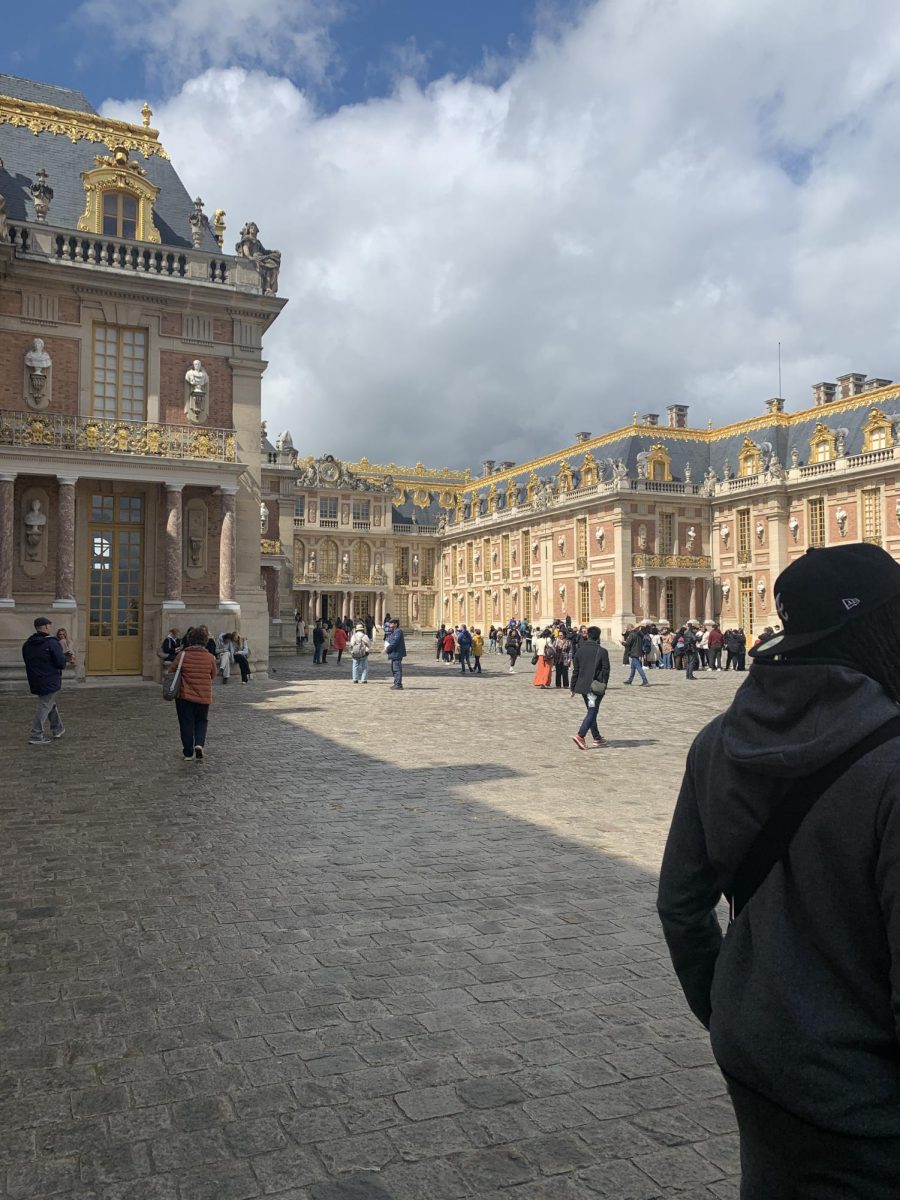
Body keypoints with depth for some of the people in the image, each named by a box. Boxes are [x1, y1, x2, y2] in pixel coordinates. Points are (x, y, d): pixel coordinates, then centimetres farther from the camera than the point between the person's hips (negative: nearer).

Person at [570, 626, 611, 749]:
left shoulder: (580, 650, 5)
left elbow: (575, 670, 7)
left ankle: (597, 738, 21)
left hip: (582, 686, 5)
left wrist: (573, 687, 12)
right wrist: (604, 685, 3)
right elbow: (605, 670, -8)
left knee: (591, 711, 16)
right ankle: (580, 735, -18)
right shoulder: (602, 651, -9)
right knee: (592, 712, -2)